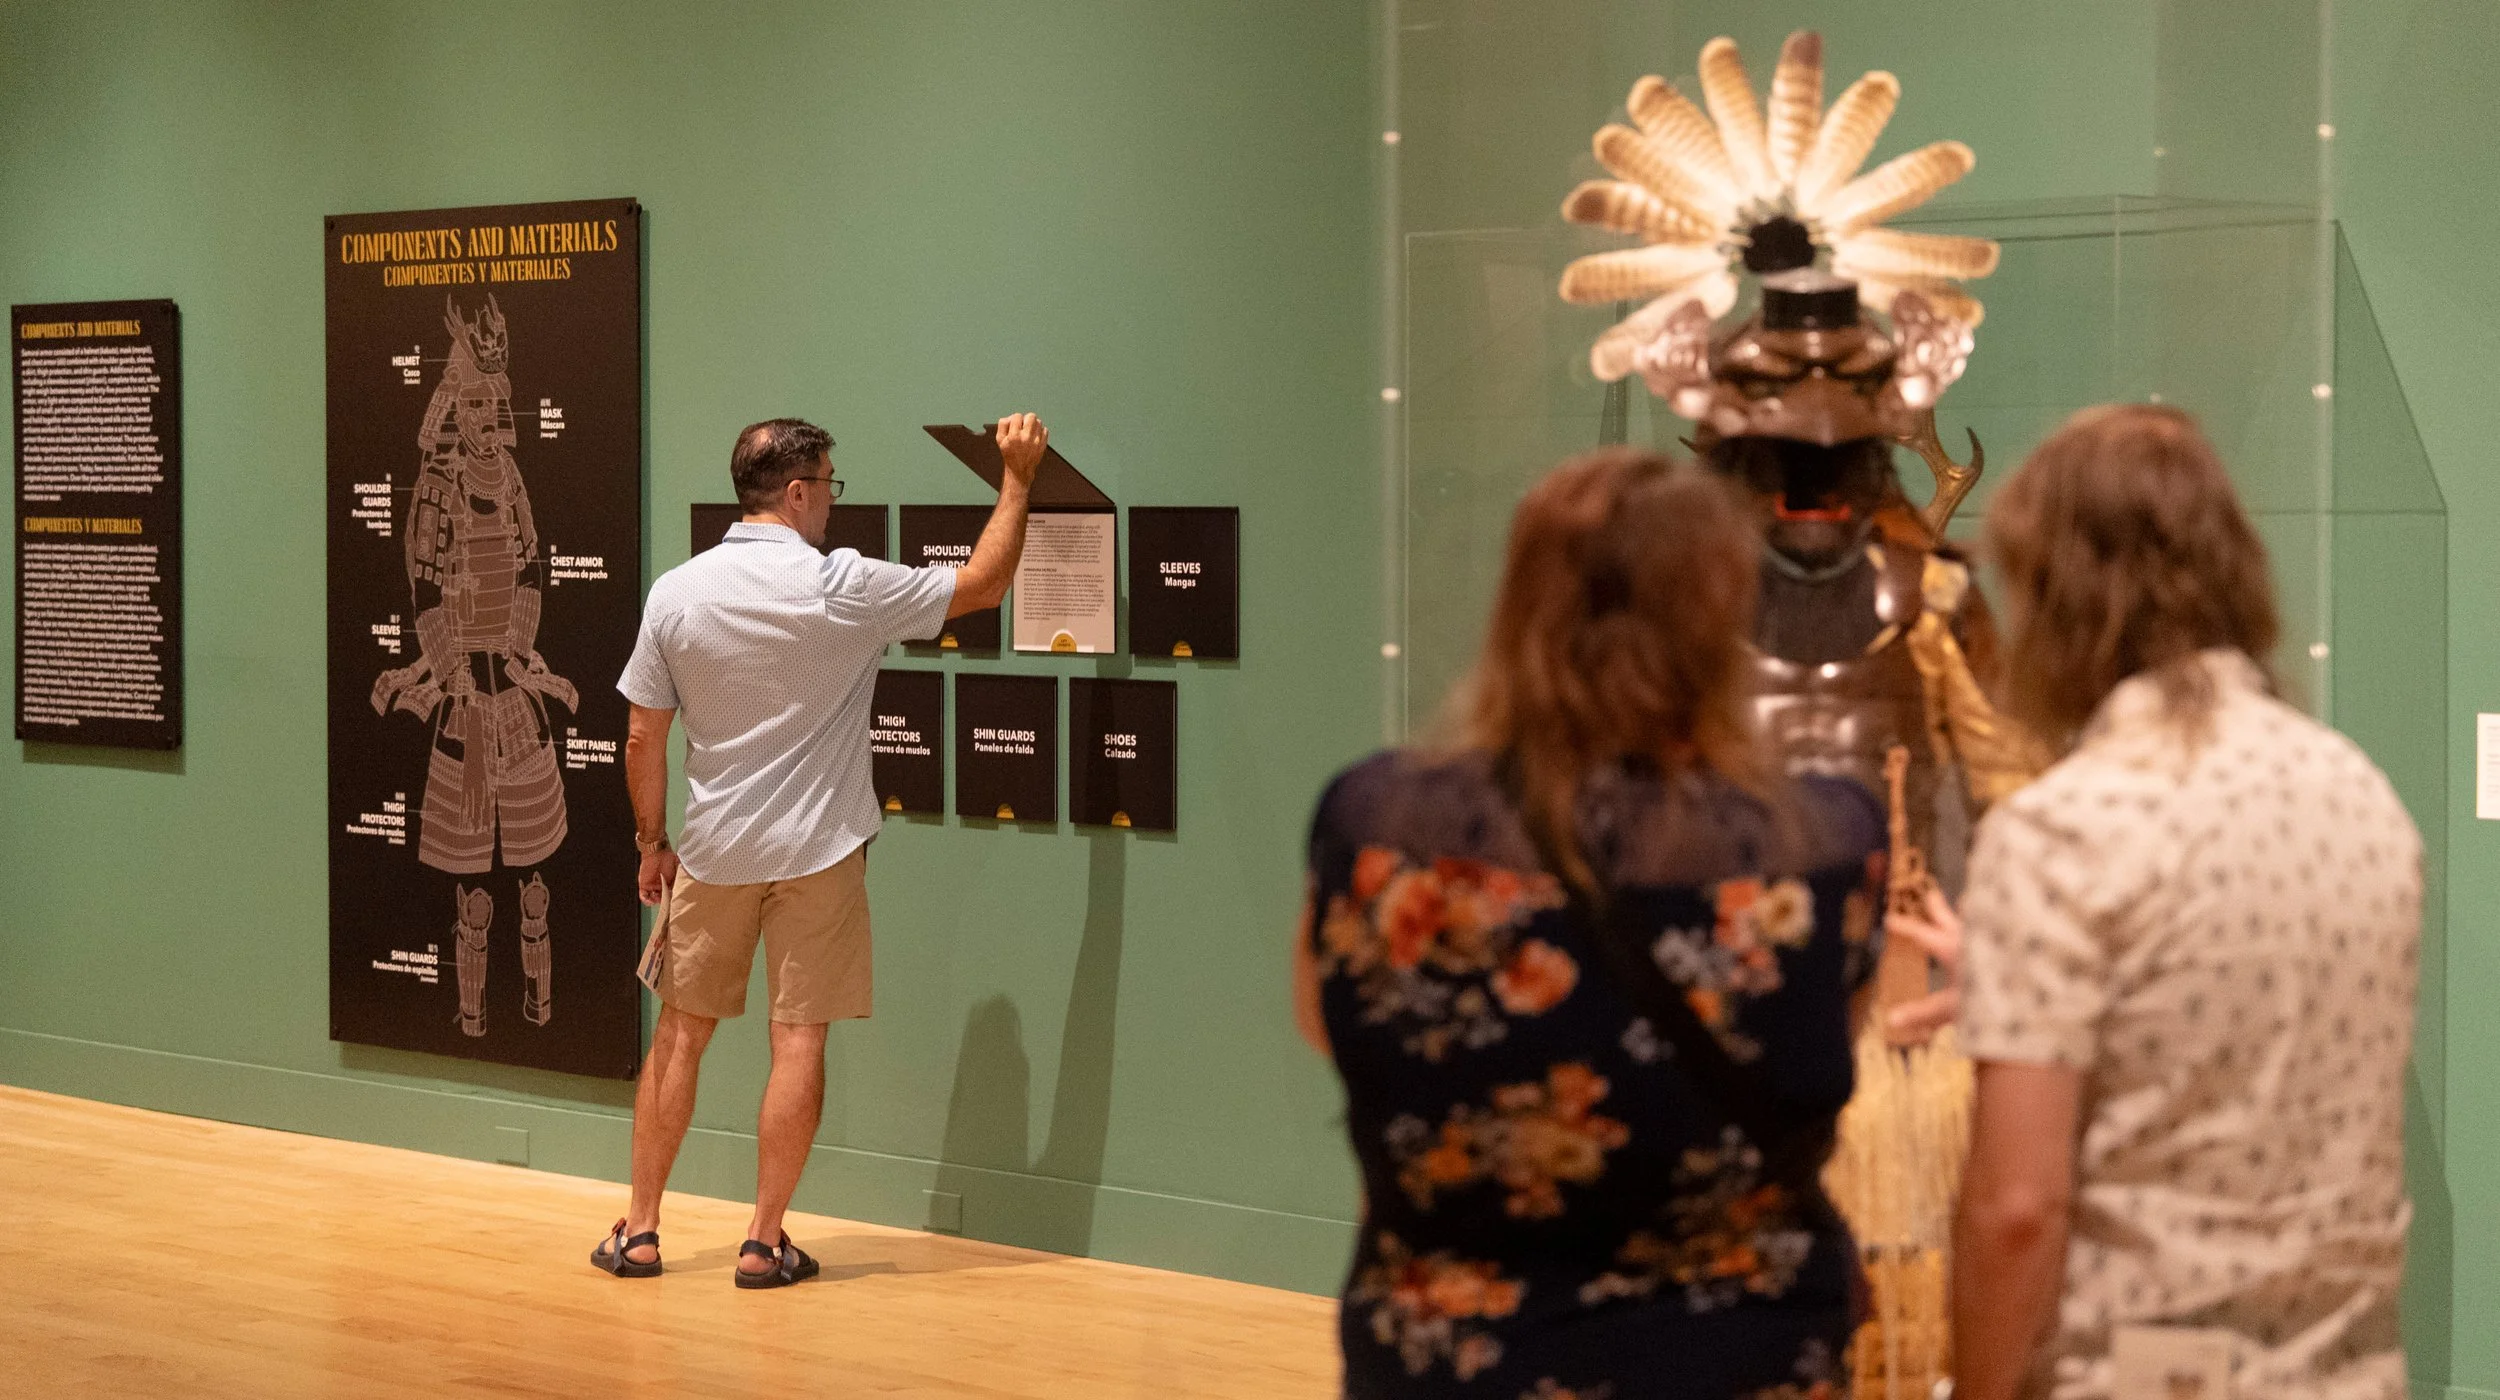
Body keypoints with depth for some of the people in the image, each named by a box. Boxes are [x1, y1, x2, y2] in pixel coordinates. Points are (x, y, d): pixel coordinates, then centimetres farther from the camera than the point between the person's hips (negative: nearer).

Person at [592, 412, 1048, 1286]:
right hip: (817, 852, -3)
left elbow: (643, 740, 1)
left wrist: (652, 843, 13)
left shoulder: (674, 595, -4)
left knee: (682, 1032, 12)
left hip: (711, 853, 3)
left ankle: (640, 1231, 16)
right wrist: (1017, 477, 9)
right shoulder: (845, 590, -12)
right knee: (798, 1041, 3)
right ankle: (765, 1241, 7)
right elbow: (984, 585, -2)